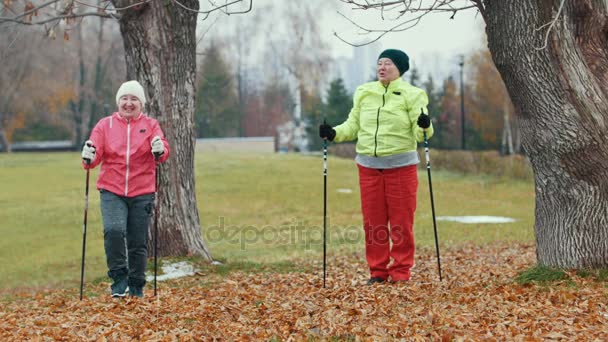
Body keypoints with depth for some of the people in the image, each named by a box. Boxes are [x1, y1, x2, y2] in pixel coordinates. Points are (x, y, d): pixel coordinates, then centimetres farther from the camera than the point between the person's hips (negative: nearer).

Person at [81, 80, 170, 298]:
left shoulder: (150, 125, 5)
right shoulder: (105, 125, 6)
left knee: (138, 242, 5)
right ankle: (119, 279, -6)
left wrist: (160, 150, -33)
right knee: (114, 230, -23)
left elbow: (163, 152, -9)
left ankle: (136, 288, 20)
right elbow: (96, 154, -2)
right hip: (112, 191, 0)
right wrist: (89, 158, -25)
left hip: (142, 193, 0)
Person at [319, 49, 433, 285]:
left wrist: (424, 126, -31)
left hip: (400, 165, -4)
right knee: (373, 221, 6)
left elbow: (420, 133, -9)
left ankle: (401, 271, 9)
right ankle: (377, 271, 15)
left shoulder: (411, 94, -2)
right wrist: (334, 133, -5)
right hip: (369, 165, 4)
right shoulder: (364, 93, 9)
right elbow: (353, 125, 12)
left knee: (401, 221, 1)